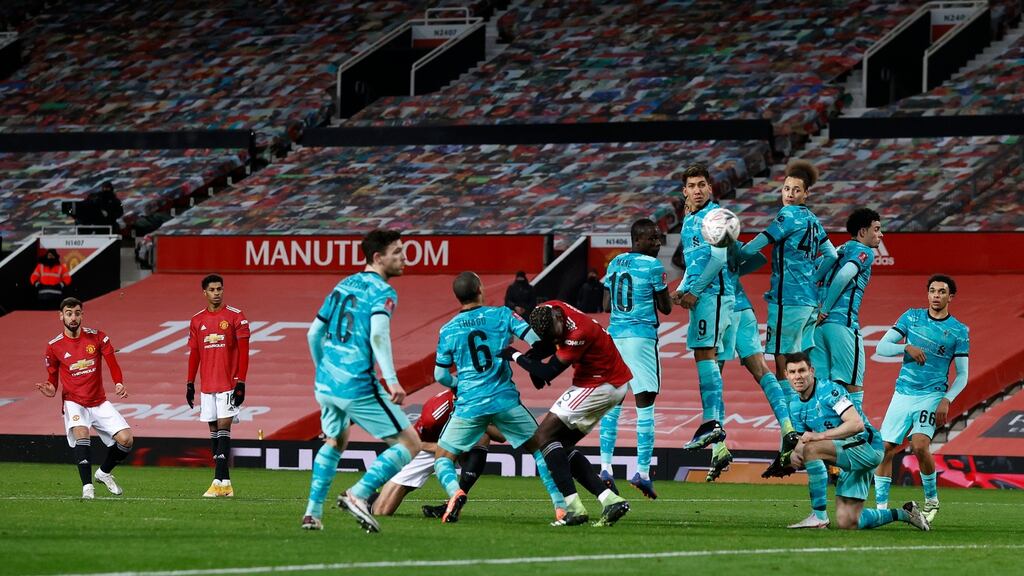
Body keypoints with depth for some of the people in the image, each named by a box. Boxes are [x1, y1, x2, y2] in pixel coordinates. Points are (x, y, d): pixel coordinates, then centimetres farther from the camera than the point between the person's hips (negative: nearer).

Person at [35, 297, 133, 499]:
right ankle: (87, 486, -33)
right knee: (81, 432, -33)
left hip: (99, 402, 2)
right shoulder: (54, 346, -2)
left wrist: (119, 384, -20)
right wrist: (50, 390, -15)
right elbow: (53, 377, 8)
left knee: (126, 439, -10)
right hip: (74, 402, -2)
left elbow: (112, 365, 0)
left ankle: (104, 472, 19)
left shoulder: (97, 337, -1)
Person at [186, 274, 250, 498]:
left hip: (228, 385, -5)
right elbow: (194, 354, 16)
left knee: (223, 427, -11)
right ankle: (225, 484, 7)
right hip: (207, 385, 5)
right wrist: (189, 383, 12)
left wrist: (241, 383, -12)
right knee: (214, 430, 5)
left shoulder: (235, 317, -3)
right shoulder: (197, 320, 11)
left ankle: (219, 481, -16)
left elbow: (243, 351, -5)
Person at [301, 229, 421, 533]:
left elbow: (314, 334, 20)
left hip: (325, 383, 8)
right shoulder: (382, 292, -6)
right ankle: (358, 494, -16)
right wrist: (392, 380, -30)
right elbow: (378, 335, -23)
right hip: (359, 386, -8)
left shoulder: (343, 286, 17)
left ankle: (313, 511, 25)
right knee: (410, 444, -2)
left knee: (335, 442, 32)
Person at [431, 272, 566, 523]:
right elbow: (535, 338, -5)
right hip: (506, 401, 0)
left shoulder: (448, 330, 3)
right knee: (540, 448, 16)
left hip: (469, 405, 0)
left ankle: (454, 490, -21)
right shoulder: (502, 315, 1)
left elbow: (441, 375, 9)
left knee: (443, 457, 11)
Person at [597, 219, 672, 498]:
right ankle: (642, 472, -6)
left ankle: (605, 467, 5)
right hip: (641, 336, -6)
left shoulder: (614, 264, 11)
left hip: (614, 336, 6)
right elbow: (666, 308, -3)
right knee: (645, 406, -2)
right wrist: (660, 294, 15)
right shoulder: (652, 266, -9)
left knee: (612, 403, 11)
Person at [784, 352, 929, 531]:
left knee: (811, 449, -31)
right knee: (847, 524, 1)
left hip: (867, 446, -9)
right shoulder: (795, 406, 10)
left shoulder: (829, 390, -15)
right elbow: (802, 441, 15)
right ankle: (903, 514, 21)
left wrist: (820, 435, -29)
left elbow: (856, 424, -25)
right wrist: (794, 454, -10)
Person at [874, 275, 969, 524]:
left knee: (920, 445, -23)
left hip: (932, 395, -3)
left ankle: (931, 498, -1)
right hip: (902, 394, 3)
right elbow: (881, 347, 3)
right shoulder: (912, 317, 7)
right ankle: (881, 505, 5)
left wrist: (947, 400, -12)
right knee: (884, 449, -4)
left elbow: (962, 375, 3)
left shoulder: (959, 331, 1)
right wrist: (907, 347, -15)